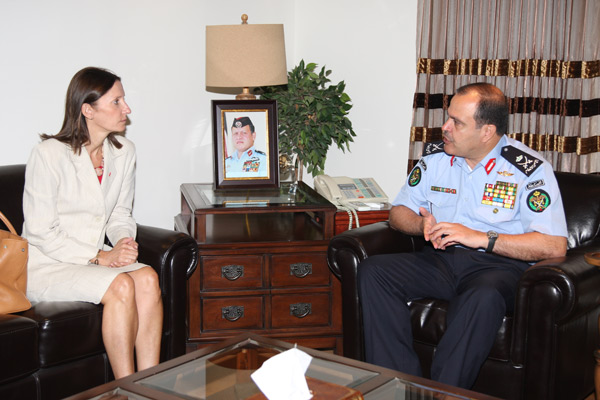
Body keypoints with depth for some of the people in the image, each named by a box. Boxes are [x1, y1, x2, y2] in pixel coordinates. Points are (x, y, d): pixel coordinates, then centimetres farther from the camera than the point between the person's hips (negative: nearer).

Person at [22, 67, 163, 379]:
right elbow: (42, 232, -14)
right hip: (45, 268, -5)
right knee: (121, 285, -31)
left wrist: (125, 242, -9)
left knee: (148, 278, -25)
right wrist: (100, 257, -20)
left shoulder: (124, 151, 6)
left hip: (96, 259, 6)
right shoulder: (49, 154, -14)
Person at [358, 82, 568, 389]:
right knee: (372, 272, -22)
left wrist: (481, 237, -20)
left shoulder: (530, 169, -5)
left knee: (483, 297, -41)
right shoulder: (435, 157, 11)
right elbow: (398, 212, 18)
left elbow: (555, 246, -13)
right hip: (439, 260, 5)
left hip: (497, 264, -5)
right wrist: (423, 225, -7)